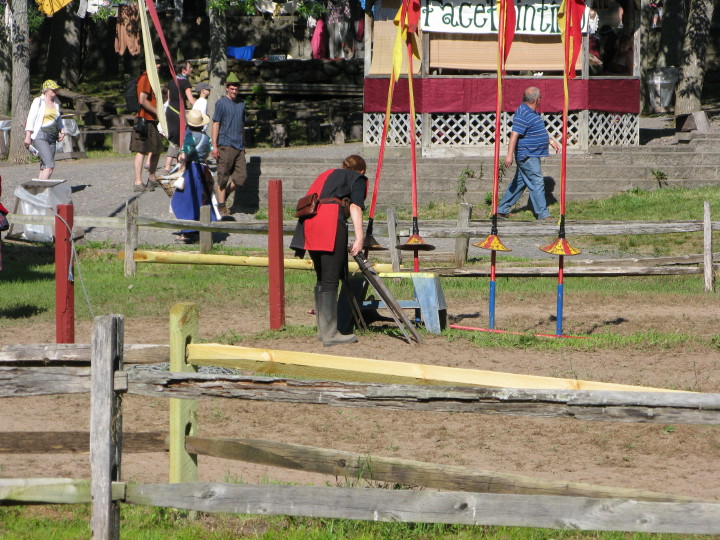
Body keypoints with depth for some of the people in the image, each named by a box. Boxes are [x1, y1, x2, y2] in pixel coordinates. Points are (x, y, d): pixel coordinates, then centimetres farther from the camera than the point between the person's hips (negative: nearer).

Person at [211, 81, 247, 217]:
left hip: (239, 146, 6)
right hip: (225, 145, -6)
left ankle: (223, 194, 21)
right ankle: (221, 206, 3)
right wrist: (214, 146, -10)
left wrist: (243, 144, 22)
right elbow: (216, 124, -5)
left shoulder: (241, 104, 15)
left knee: (241, 176, 1)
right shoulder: (221, 103, -3)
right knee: (223, 177, -3)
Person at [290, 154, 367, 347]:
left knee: (322, 278, 15)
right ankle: (330, 334, -11)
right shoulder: (358, 179, 15)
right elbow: (355, 206, -1)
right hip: (330, 221, -7)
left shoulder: (327, 175, 34)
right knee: (330, 280, -8)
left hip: (308, 223, 7)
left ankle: (323, 329, 18)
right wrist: (359, 236, -9)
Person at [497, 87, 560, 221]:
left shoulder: (532, 113, 14)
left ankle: (502, 210, 20)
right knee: (537, 182, -8)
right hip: (527, 156, -11)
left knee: (519, 183, 14)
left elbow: (540, 131, 30)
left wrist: (551, 141, 31)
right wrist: (509, 155, -31)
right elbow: (514, 135, -25)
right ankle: (543, 214, -4)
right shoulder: (523, 114, -19)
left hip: (532, 155, 11)